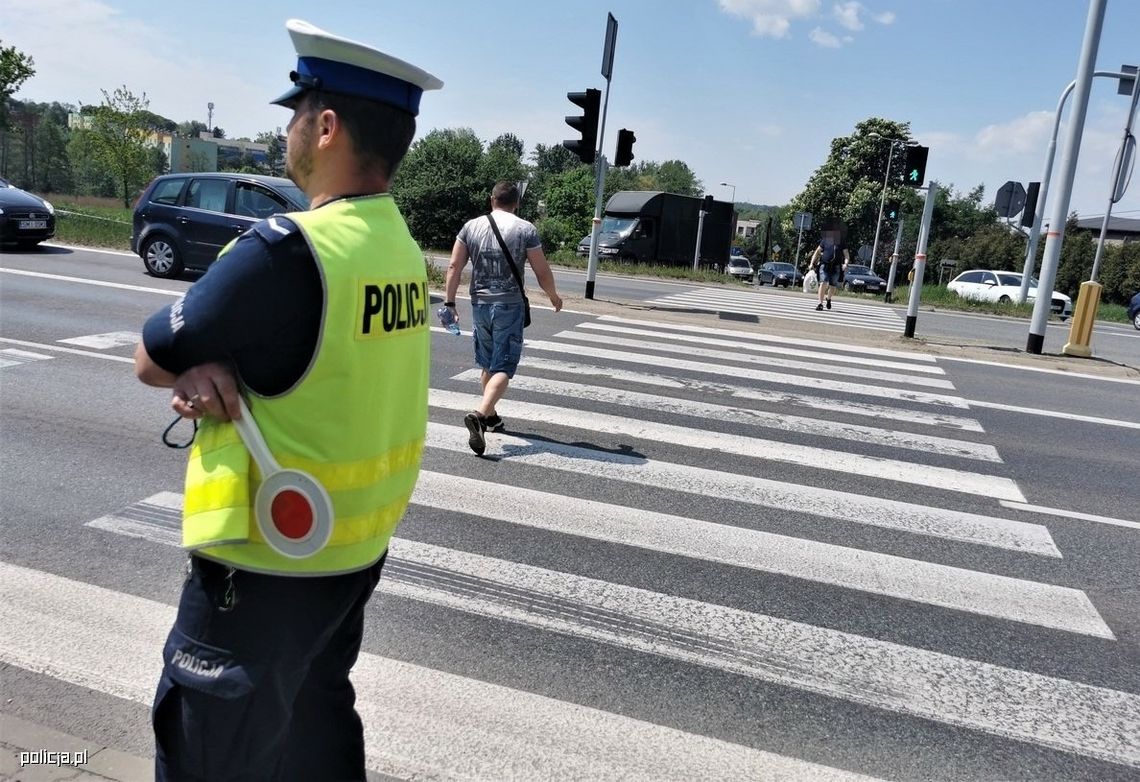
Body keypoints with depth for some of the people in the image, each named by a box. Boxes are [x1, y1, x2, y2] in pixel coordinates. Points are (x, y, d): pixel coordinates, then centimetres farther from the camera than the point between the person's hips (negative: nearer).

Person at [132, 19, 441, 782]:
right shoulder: (400, 246, 1)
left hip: (268, 562, -8)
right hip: (356, 544, 8)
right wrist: (207, 372, -12)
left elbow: (149, 361, -12)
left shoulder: (286, 250, -25)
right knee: (318, 717, 27)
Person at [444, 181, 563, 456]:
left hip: (480, 304, 4)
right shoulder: (525, 229, -5)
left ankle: (491, 416, 32)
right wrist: (554, 297, 14)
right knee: (503, 367, -4)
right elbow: (542, 272, -3)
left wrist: (449, 302, 8)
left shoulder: (471, 226, 5)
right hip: (509, 306, -4)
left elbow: (454, 266, 2)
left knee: (488, 364, 19)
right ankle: (479, 415, -23)